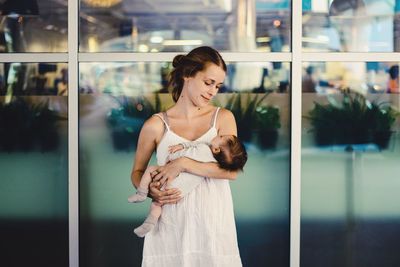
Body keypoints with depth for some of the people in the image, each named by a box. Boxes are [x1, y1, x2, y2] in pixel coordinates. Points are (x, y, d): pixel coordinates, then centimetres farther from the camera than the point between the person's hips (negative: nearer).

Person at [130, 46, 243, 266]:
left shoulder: (223, 118, 4)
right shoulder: (156, 126, 2)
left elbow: (231, 170, -9)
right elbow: (137, 172, 12)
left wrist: (183, 164, -14)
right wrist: (150, 190, -9)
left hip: (213, 222, 1)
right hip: (170, 223, -1)